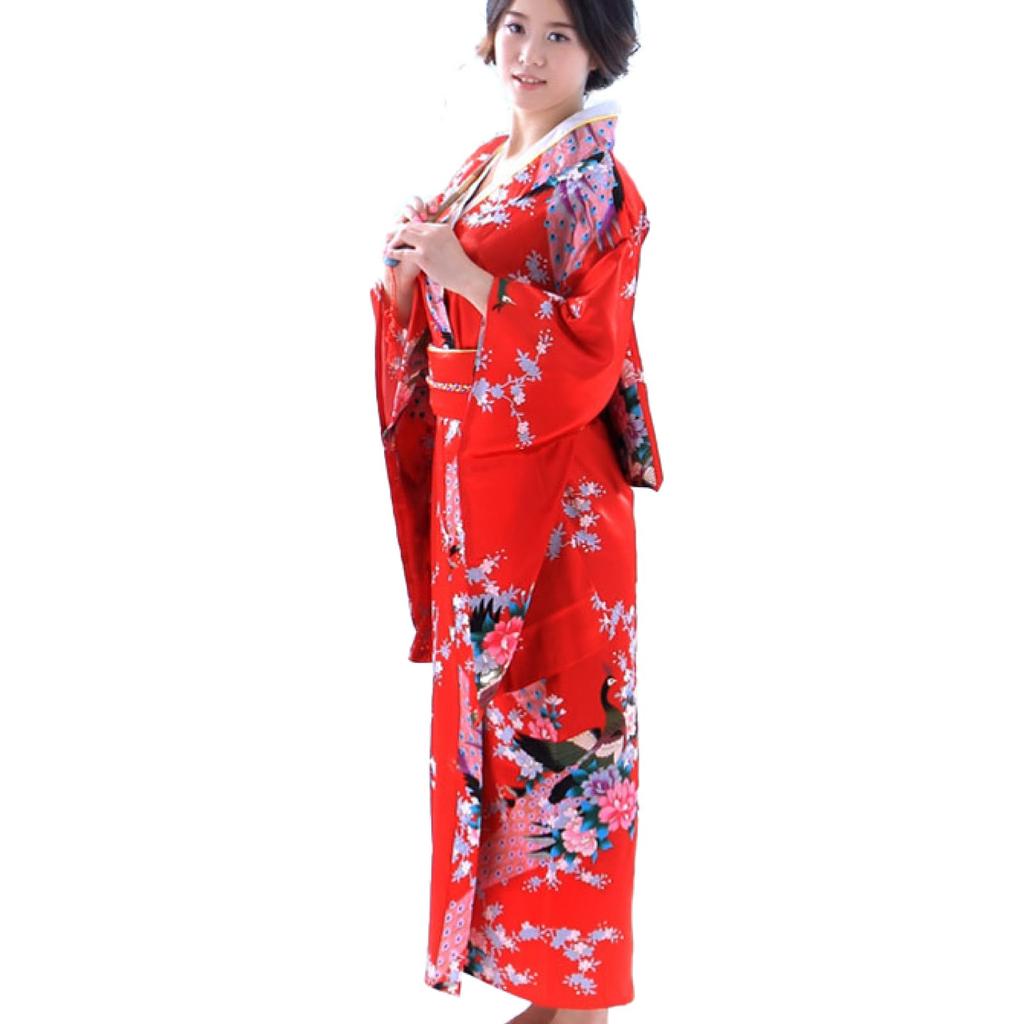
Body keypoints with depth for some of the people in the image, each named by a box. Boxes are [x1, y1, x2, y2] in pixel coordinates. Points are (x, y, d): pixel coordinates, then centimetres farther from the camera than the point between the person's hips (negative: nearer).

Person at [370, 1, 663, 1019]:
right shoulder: (476, 169, 14)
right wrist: (407, 266, -5)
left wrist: (463, 272, -22)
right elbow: (424, 323, 15)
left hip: (554, 490, -8)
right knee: (479, 713, 12)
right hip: (466, 473, 8)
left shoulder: (597, 184, -8)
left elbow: (589, 347, -17)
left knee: (555, 722, -3)